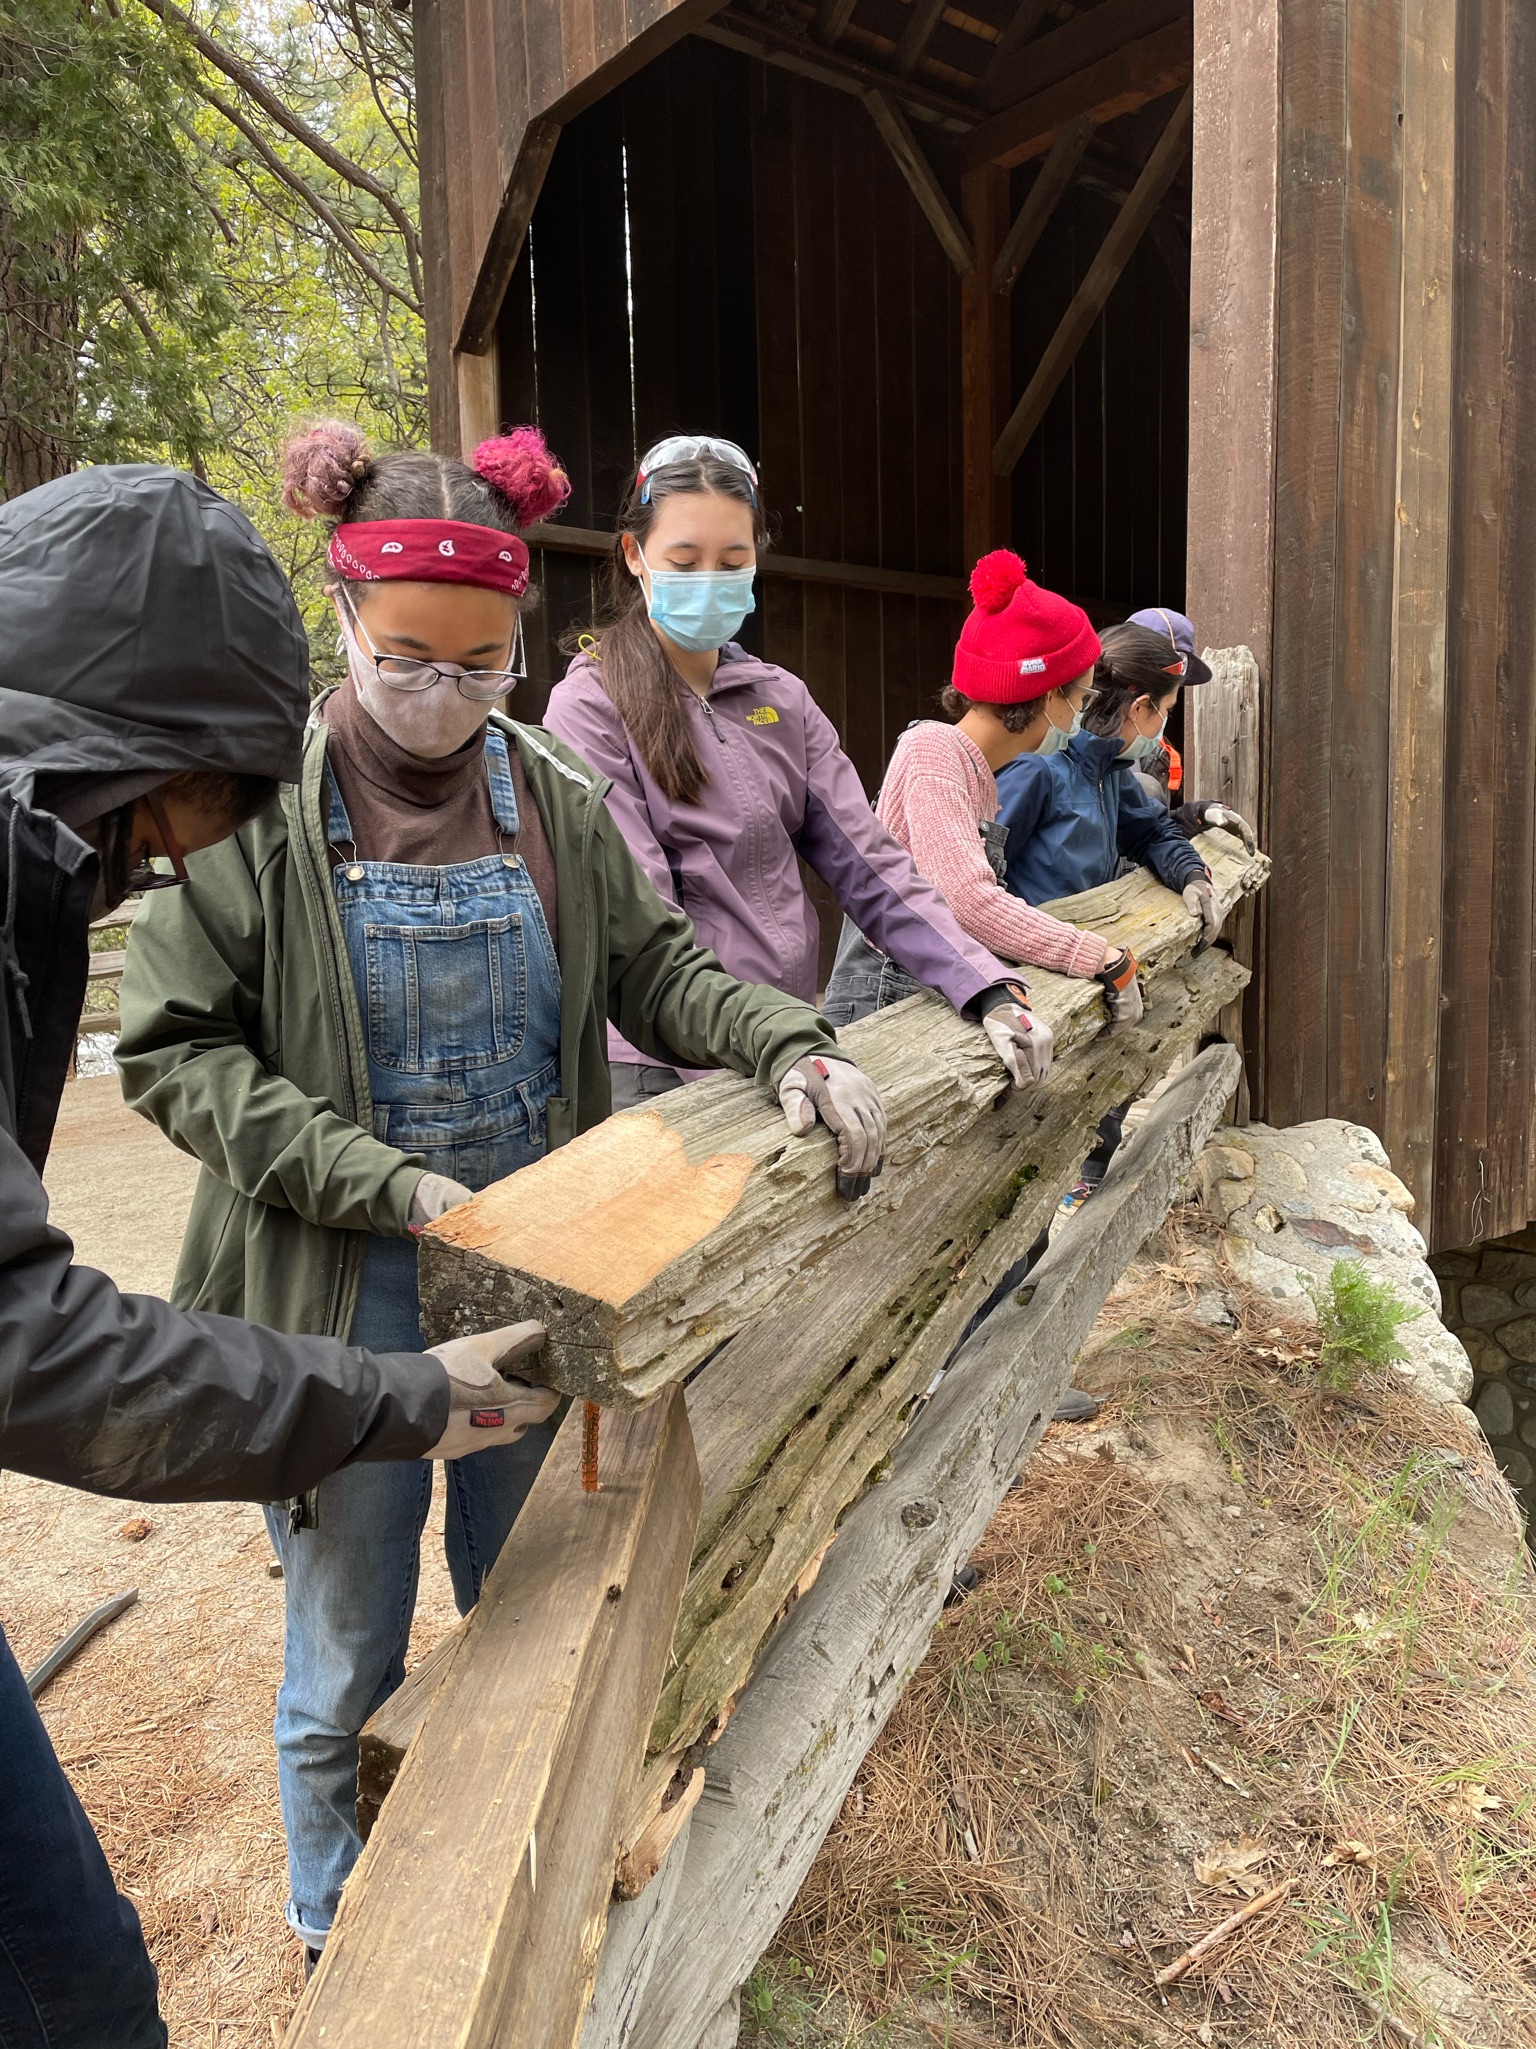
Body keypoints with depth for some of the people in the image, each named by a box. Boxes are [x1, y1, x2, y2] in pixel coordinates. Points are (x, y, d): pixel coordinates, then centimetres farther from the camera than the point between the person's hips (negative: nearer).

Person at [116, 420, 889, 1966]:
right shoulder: (259, 808, -11)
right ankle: (336, 1941, 44)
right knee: (347, 1661, 14)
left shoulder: (553, 802, 1)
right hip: (349, 1301, -3)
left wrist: (785, 1044, -14)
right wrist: (384, 1184, -20)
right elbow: (174, 1050, -10)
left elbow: (655, 970, 6)